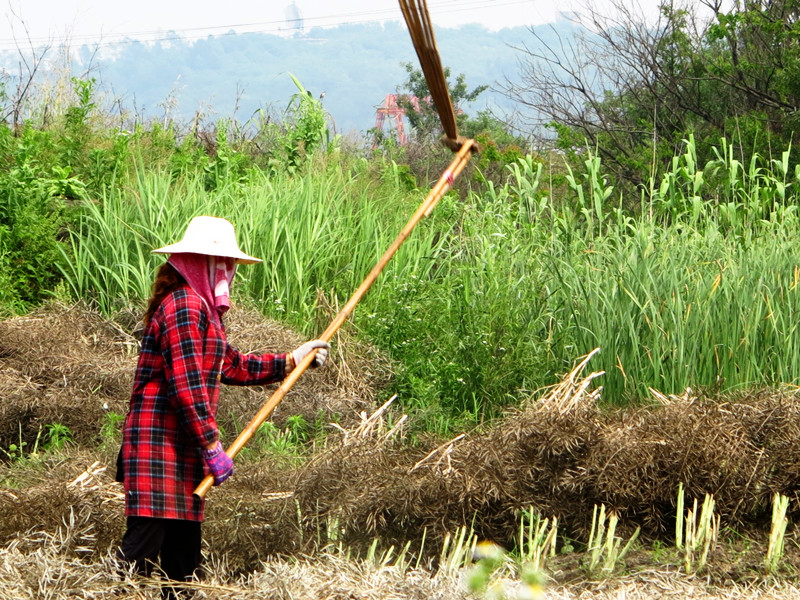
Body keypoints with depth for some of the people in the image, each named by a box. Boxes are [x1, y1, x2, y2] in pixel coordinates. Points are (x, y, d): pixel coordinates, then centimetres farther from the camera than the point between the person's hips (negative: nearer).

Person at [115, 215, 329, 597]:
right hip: (159, 442, -11)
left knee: (184, 547, 10)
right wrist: (213, 446, -18)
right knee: (145, 541, -15)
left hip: (183, 449, 11)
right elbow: (186, 386, -19)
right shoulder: (185, 306, -13)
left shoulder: (202, 308, 21)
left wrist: (292, 360, 28)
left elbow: (234, 367, 28)